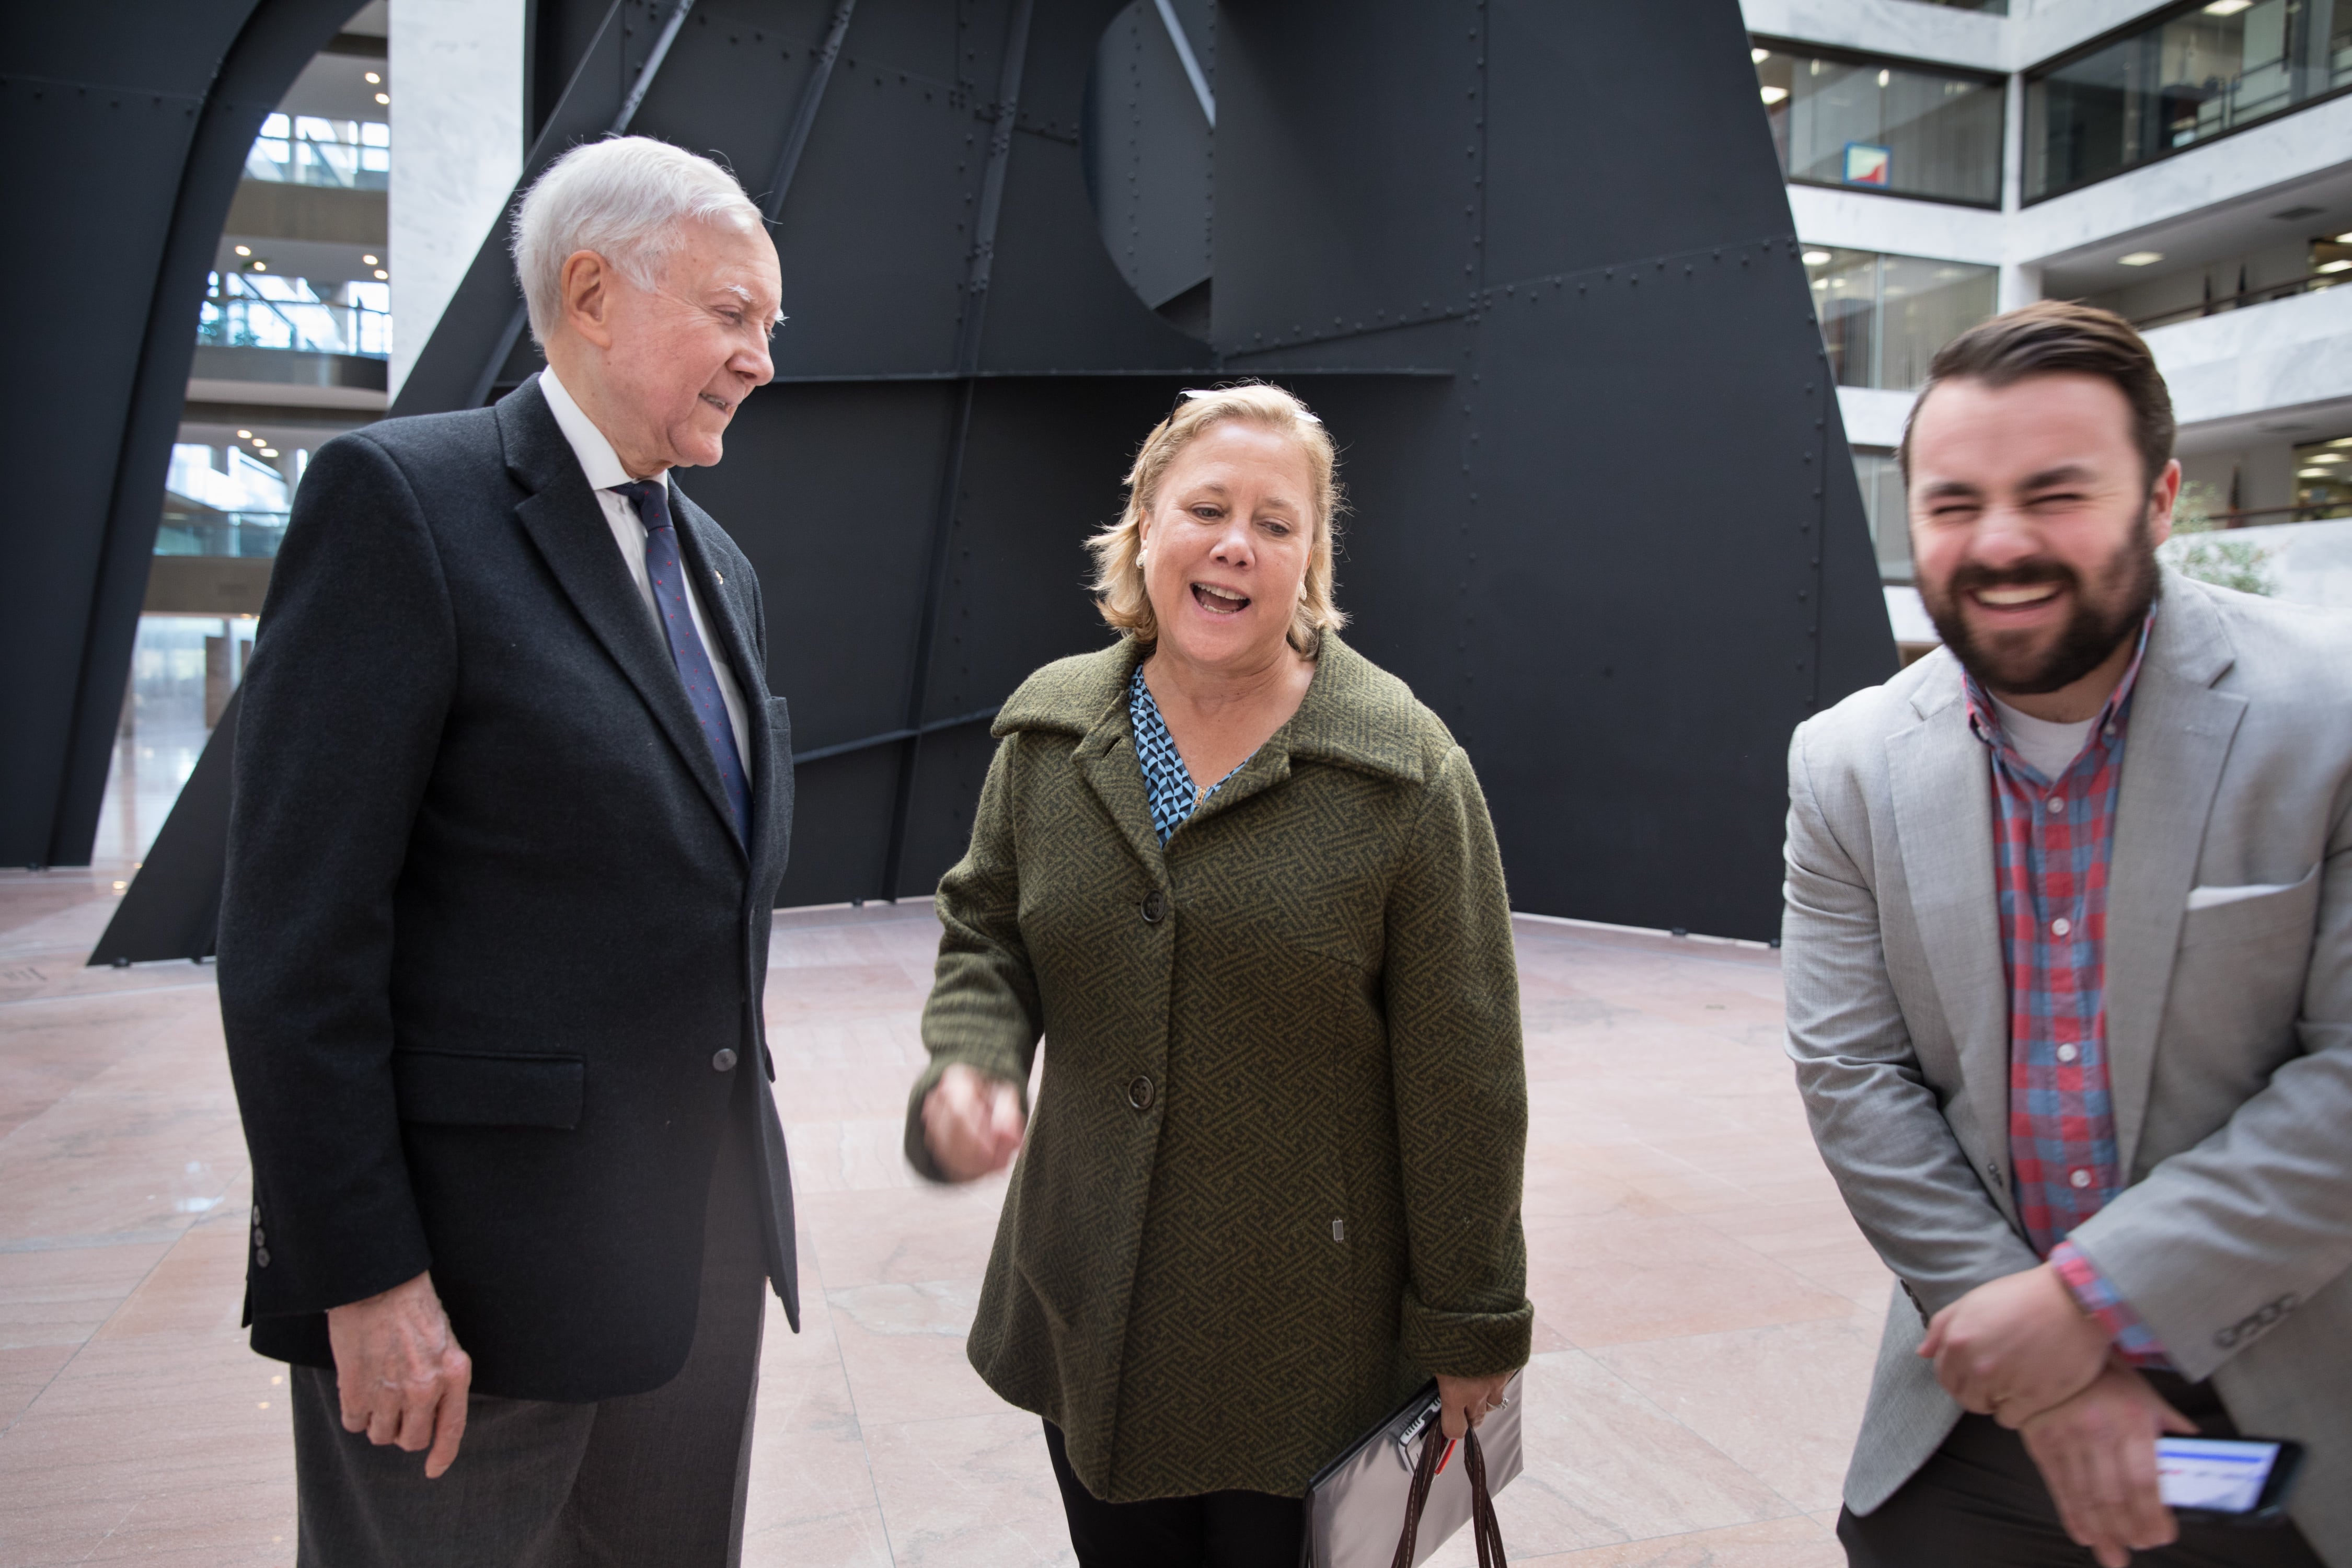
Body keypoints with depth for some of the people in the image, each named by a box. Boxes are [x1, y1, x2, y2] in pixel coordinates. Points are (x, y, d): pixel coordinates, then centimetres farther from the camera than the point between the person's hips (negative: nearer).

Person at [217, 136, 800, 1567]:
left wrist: (739, 1164, 17)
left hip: (708, 1244, 7)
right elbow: (294, 923, -16)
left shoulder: (720, 568, 12)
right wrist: (365, 1275, -17)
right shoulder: (400, 496, -11)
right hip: (474, 1261, -7)